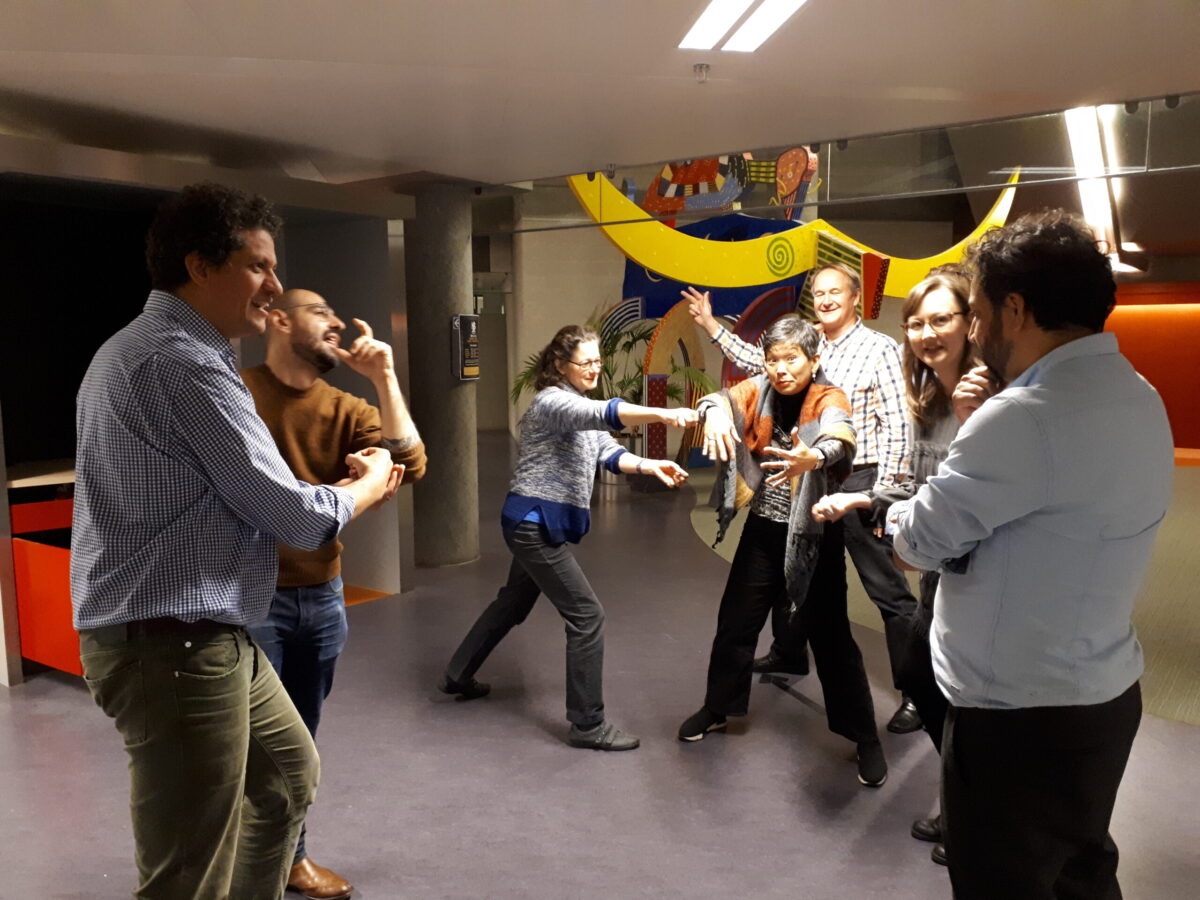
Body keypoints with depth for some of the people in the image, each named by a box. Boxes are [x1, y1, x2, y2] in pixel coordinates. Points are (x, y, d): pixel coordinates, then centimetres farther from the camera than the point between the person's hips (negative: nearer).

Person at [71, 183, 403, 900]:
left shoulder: (147, 349, 15)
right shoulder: (184, 362, -19)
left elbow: (240, 492, 16)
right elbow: (294, 517, -18)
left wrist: (346, 483, 9)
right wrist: (368, 485, 2)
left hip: (204, 636, 11)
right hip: (173, 647, -11)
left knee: (290, 770, 27)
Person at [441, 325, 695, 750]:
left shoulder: (580, 407, 15)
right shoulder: (552, 401, -17)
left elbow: (607, 452, 1)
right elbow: (605, 413, -38)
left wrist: (650, 466, -17)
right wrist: (663, 415, -50)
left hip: (538, 523, 11)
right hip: (535, 522, -11)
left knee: (514, 602, 25)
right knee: (587, 615, -9)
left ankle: (457, 676, 42)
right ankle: (587, 724, 1)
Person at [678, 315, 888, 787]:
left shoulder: (829, 399, -15)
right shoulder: (759, 390, -2)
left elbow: (839, 441, -36)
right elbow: (722, 397, -20)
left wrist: (813, 457, -60)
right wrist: (715, 411, -45)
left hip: (814, 535, -4)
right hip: (763, 531, 4)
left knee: (829, 635, 2)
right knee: (735, 624, 13)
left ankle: (865, 736, 19)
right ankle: (718, 708, 35)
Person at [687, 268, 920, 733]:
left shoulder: (879, 348, -7)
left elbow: (896, 424, -11)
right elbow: (754, 359, 22)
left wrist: (884, 488, -16)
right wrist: (710, 324, 19)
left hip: (858, 482, -7)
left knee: (888, 590, -3)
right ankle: (788, 654, 41)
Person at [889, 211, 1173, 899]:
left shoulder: (1027, 416, -26)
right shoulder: (1138, 397, 5)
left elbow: (921, 539, -18)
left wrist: (900, 517, 4)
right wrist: (981, 424, -4)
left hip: (1018, 717, -9)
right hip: (1103, 694, 9)